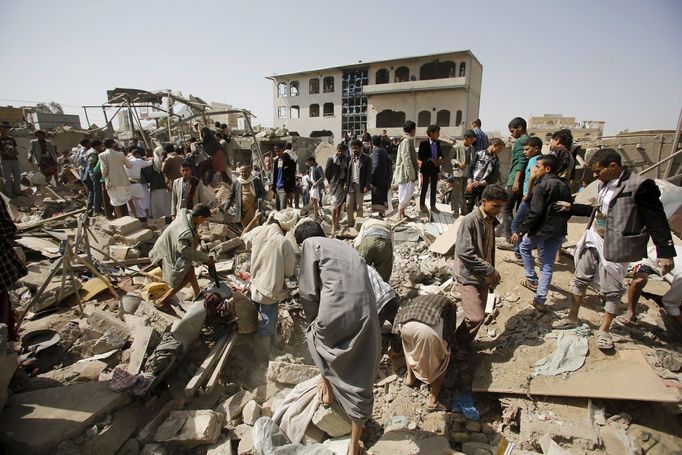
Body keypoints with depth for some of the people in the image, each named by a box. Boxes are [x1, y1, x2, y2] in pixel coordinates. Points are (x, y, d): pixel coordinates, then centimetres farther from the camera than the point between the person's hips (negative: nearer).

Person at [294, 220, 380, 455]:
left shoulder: (310, 244, 11)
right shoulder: (344, 246, 28)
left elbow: (308, 292, 3)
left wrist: (315, 322, 21)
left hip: (336, 312, -5)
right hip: (367, 315, 5)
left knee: (316, 336, 32)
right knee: (360, 382, 19)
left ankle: (327, 386, 44)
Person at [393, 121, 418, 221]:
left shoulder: (409, 140, 15)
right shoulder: (406, 141, -16)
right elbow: (406, 159, -21)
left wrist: (413, 173, 19)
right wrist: (412, 174, -19)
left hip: (408, 172, 10)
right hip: (405, 172, -10)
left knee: (408, 192, 11)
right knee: (406, 192, -7)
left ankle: (402, 212, 18)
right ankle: (400, 213, 1)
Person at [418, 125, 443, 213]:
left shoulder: (438, 143, 4)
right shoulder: (423, 143, -11)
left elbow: (440, 153, 15)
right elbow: (420, 156, -13)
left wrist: (440, 158, -8)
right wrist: (431, 160, -21)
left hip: (435, 168, 5)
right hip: (426, 168, -5)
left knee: (434, 188, 11)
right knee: (425, 187, 5)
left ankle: (433, 206, 21)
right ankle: (422, 205, 20)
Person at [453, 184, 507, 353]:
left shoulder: (490, 221, 8)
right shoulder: (470, 220, -18)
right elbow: (463, 252, -25)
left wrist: (491, 274, 16)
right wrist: (490, 270, -19)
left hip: (483, 276, 8)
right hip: (469, 276, -8)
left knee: (478, 315, 11)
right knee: (476, 317, -12)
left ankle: (462, 343, 30)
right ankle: (457, 345, 9)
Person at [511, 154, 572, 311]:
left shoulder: (541, 185, -14)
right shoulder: (564, 185, 10)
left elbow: (535, 212, -21)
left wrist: (520, 231, -16)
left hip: (542, 229, -7)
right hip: (559, 231, 7)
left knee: (524, 247, 23)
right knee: (548, 266, 10)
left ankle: (532, 280, 25)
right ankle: (540, 300, 11)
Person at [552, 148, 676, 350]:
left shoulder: (640, 185, -16)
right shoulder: (605, 184, 5)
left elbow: (657, 220, -14)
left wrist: (665, 252, -15)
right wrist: (571, 207, 21)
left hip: (615, 246, -7)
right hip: (593, 240, 7)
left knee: (612, 290, 6)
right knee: (580, 279, 15)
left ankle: (604, 330, 24)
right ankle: (572, 318, 32)